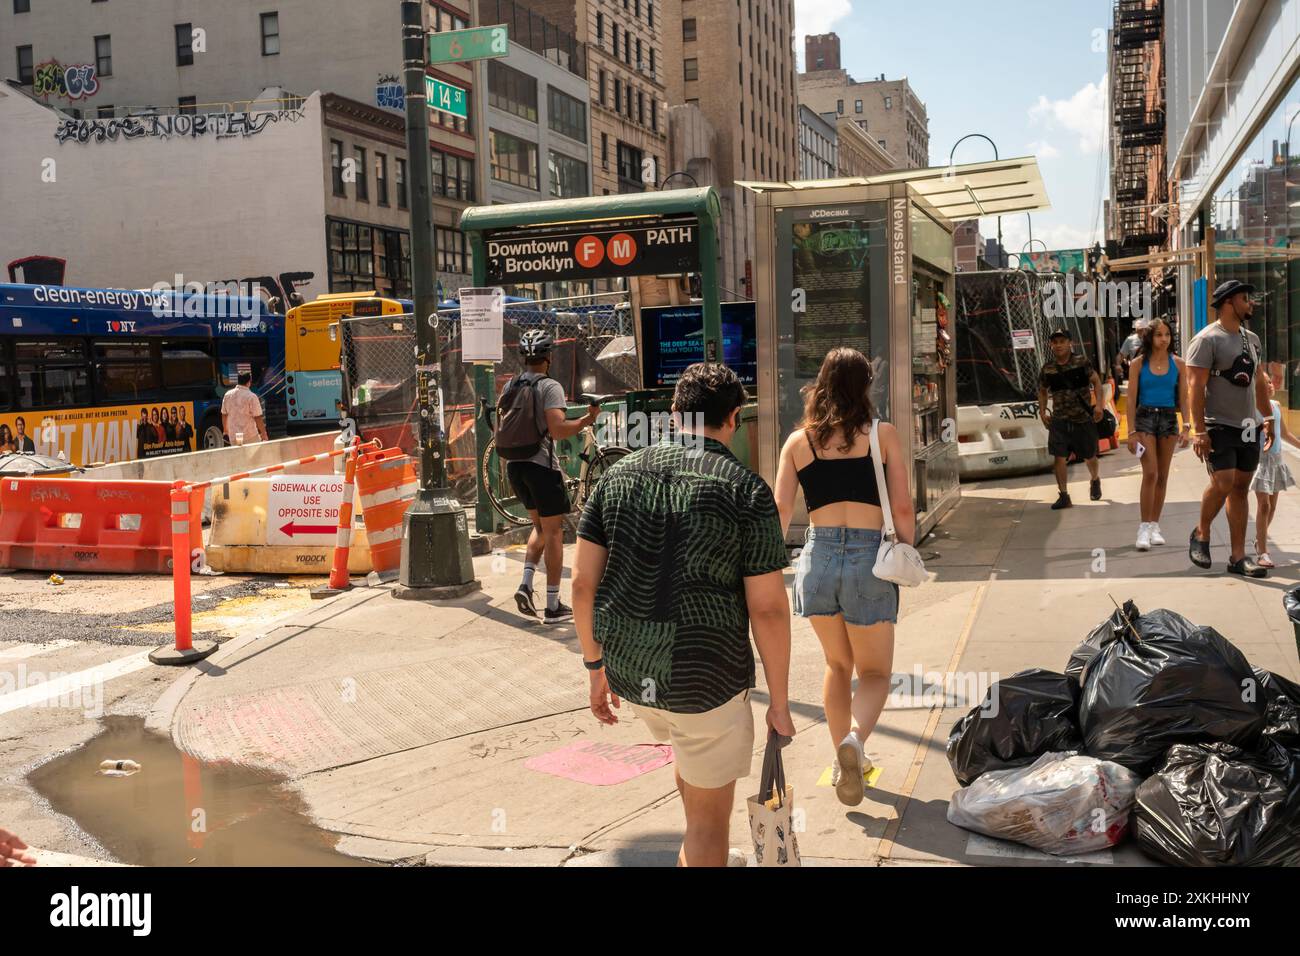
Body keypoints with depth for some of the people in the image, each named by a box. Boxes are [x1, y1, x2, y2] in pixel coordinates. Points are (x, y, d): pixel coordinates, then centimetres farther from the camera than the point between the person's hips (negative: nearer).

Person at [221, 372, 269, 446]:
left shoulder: (227, 395, 3)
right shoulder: (251, 396, -15)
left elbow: (224, 415, 12)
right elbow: (257, 418, -14)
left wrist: (225, 430, 27)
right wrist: (264, 434, -5)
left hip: (233, 436, 5)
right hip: (250, 437, -5)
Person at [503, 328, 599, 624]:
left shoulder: (509, 386, 7)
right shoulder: (550, 387, -13)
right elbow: (558, 430, -23)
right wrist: (587, 420, -11)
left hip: (515, 465, 7)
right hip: (541, 465, -7)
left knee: (540, 527, 22)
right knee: (553, 533, 2)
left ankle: (525, 585, 7)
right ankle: (553, 606, 5)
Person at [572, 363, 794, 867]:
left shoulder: (620, 473, 2)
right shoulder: (746, 489, -10)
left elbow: (583, 581, 3)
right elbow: (767, 608, -12)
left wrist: (595, 666, 14)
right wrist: (779, 704, -2)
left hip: (627, 670, 6)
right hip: (705, 676, -6)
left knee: (688, 747, 35)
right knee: (710, 816, 12)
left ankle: (692, 852, 53)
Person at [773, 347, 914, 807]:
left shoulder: (798, 441, 5)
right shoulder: (883, 435, 0)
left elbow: (779, 509, -2)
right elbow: (903, 508, -4)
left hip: (818, 558, 2)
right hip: (869, 560, -2)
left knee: (838, 665, 24)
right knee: (874, 672, 12)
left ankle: (845, 759, 29)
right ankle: (855, 738, -17)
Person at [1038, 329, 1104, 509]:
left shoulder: (1081, 363, -8)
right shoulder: (1048, 369, -1)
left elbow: (1096, 381, -1)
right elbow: (1042, 391, 15)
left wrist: (1098, 404, -11)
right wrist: (1042, 411, 6)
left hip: (1084, 418, -1)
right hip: (1059, 420, 1)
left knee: (1089, 455, 13)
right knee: (1059, 457, -8)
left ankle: (1095, 480, 44)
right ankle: (1063, 495, 0)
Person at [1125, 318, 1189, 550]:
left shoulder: (1177, 364, 5)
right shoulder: (1138, 364, -2)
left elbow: (1183, 399, 6)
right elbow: (1131, 399, -2)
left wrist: (1186, 426, -5)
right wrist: (1132, 432, -7)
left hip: (1169, 419, 3)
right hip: (1145, 417, -3)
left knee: (1162, 476, 8)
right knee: (1150, 473, -14)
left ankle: (1155, 526, 17)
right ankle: (1144, 528, -11)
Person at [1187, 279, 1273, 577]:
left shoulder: (1252, 339, 14)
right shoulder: (1207, 339, -10)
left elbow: (1258, 381, 22)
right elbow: (1195, 386, -15)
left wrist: (1267, 418, 17)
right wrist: (1198, 430, -21)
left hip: (1248, 428, 7)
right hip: (1219, 426, -7)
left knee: (1241, 488, 6)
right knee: (1223, 483, -16)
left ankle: (1237, 556, 10)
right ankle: (1201, 534, 11)